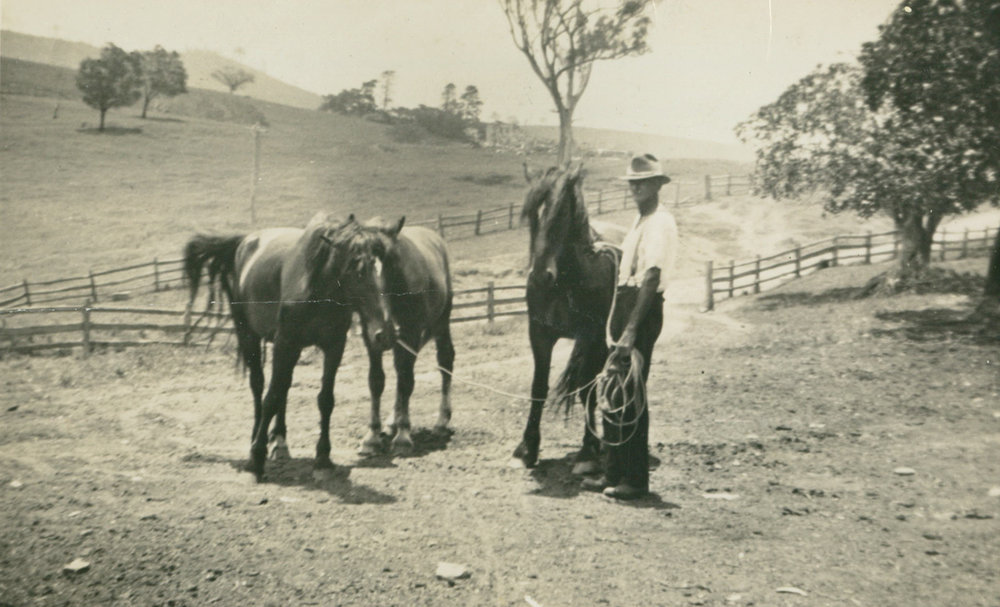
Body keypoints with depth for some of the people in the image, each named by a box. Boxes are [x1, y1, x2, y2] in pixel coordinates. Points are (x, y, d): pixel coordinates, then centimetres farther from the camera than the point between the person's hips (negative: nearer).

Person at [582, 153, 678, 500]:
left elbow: (652, 278, -22)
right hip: (625, 304, 10)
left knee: (630, 396, -4)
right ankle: (613, 473, 23)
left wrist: (631, 330, -27)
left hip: (643, 310, -10)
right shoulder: (641, 220, 16)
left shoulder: (660, 222, -14)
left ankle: (635, 480, 6)